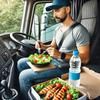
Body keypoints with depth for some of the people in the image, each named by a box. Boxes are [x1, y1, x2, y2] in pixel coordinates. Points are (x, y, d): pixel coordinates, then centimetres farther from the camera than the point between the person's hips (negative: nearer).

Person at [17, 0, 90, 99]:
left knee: (24, 76, -17)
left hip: (64, 68, -9)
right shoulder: (58, 28, 9)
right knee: (21, 63, 9)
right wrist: (43, 46, -3)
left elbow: (85, 58, -21)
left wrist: (61, 55, -30)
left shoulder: (79, 30, -19)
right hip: (52, 61, 9)